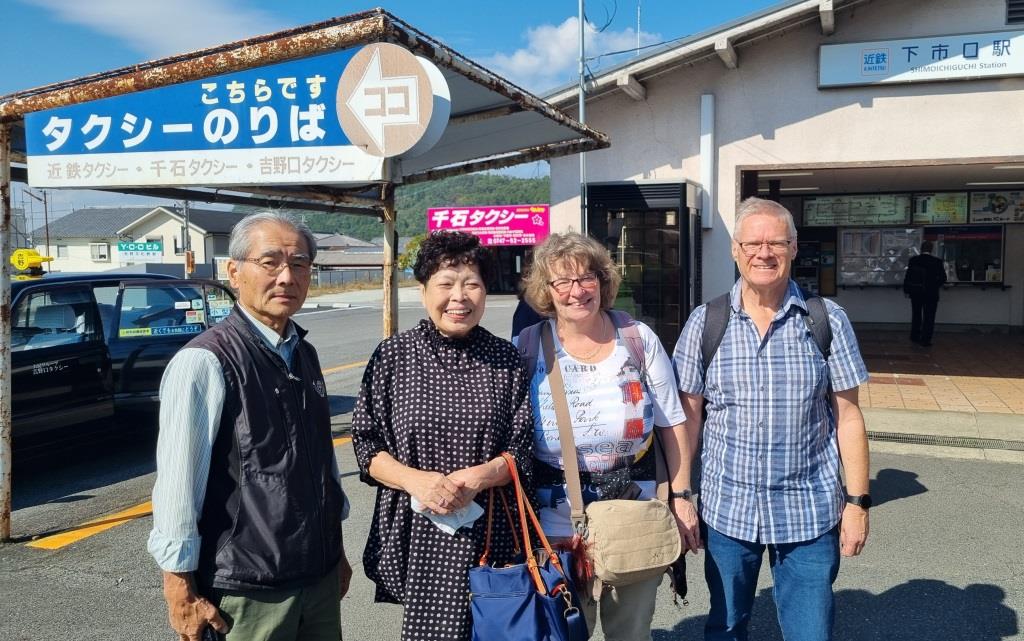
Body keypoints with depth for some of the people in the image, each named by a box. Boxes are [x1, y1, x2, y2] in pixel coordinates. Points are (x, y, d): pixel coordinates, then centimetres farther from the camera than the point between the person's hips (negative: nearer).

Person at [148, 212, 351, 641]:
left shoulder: (304, 354, 6)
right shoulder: (203, 362, -17)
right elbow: (176, 484, -16)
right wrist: (182, 592, -12)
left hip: (320, 575, 6)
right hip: (245, 592, -6)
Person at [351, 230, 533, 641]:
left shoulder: (506, 360, 1)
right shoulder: (392, 357, -1)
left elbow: (521, 448, 3)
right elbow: (367, 444, 1)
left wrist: (478, 477, -15)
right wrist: (414, 480, -16)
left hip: (487, 534, 1)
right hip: (413, 535, 0)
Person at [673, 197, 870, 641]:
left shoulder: (827, 320, -2)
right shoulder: (704, 323, -2)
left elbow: (847, 415, 1)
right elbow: (688, 416, 1)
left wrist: (857, 501, -1)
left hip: (810, 513, 0)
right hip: (727, 509, 1)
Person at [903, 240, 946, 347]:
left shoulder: (913, 260, -6)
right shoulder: (937, 262, -11)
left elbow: (907, 276, -1)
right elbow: (943, 278, -5)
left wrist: (906, 290, 12)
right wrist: (936, 285, 15)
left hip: (915, 293, 3)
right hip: (931, 294, -3)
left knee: (916, 315, 18)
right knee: (928, 318, 4)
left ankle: (915, 337, 27)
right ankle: (925, 340, 3)